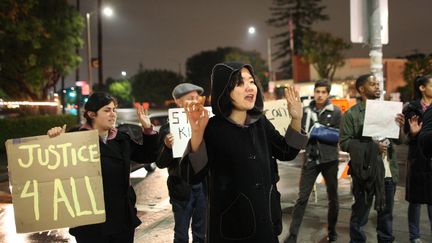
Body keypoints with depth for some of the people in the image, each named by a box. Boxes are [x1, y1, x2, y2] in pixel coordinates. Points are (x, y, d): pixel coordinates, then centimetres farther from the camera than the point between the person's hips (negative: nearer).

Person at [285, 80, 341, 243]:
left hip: (330, 159, 0)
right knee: (302, 197, -2)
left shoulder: (336, 112, -2)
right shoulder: (306, 111, 3)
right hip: (310, 159, 0)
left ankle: (332, 229, 34)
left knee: (333, 196, 14)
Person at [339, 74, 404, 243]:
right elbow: (344, 142, -11)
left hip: (388, 171, 5)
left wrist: (400, 127, -8)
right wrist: (372, 146, -20)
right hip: (366, 171, -5)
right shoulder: (351, 114, -6)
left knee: (386, 211, 18)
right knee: (360, 212, 7)